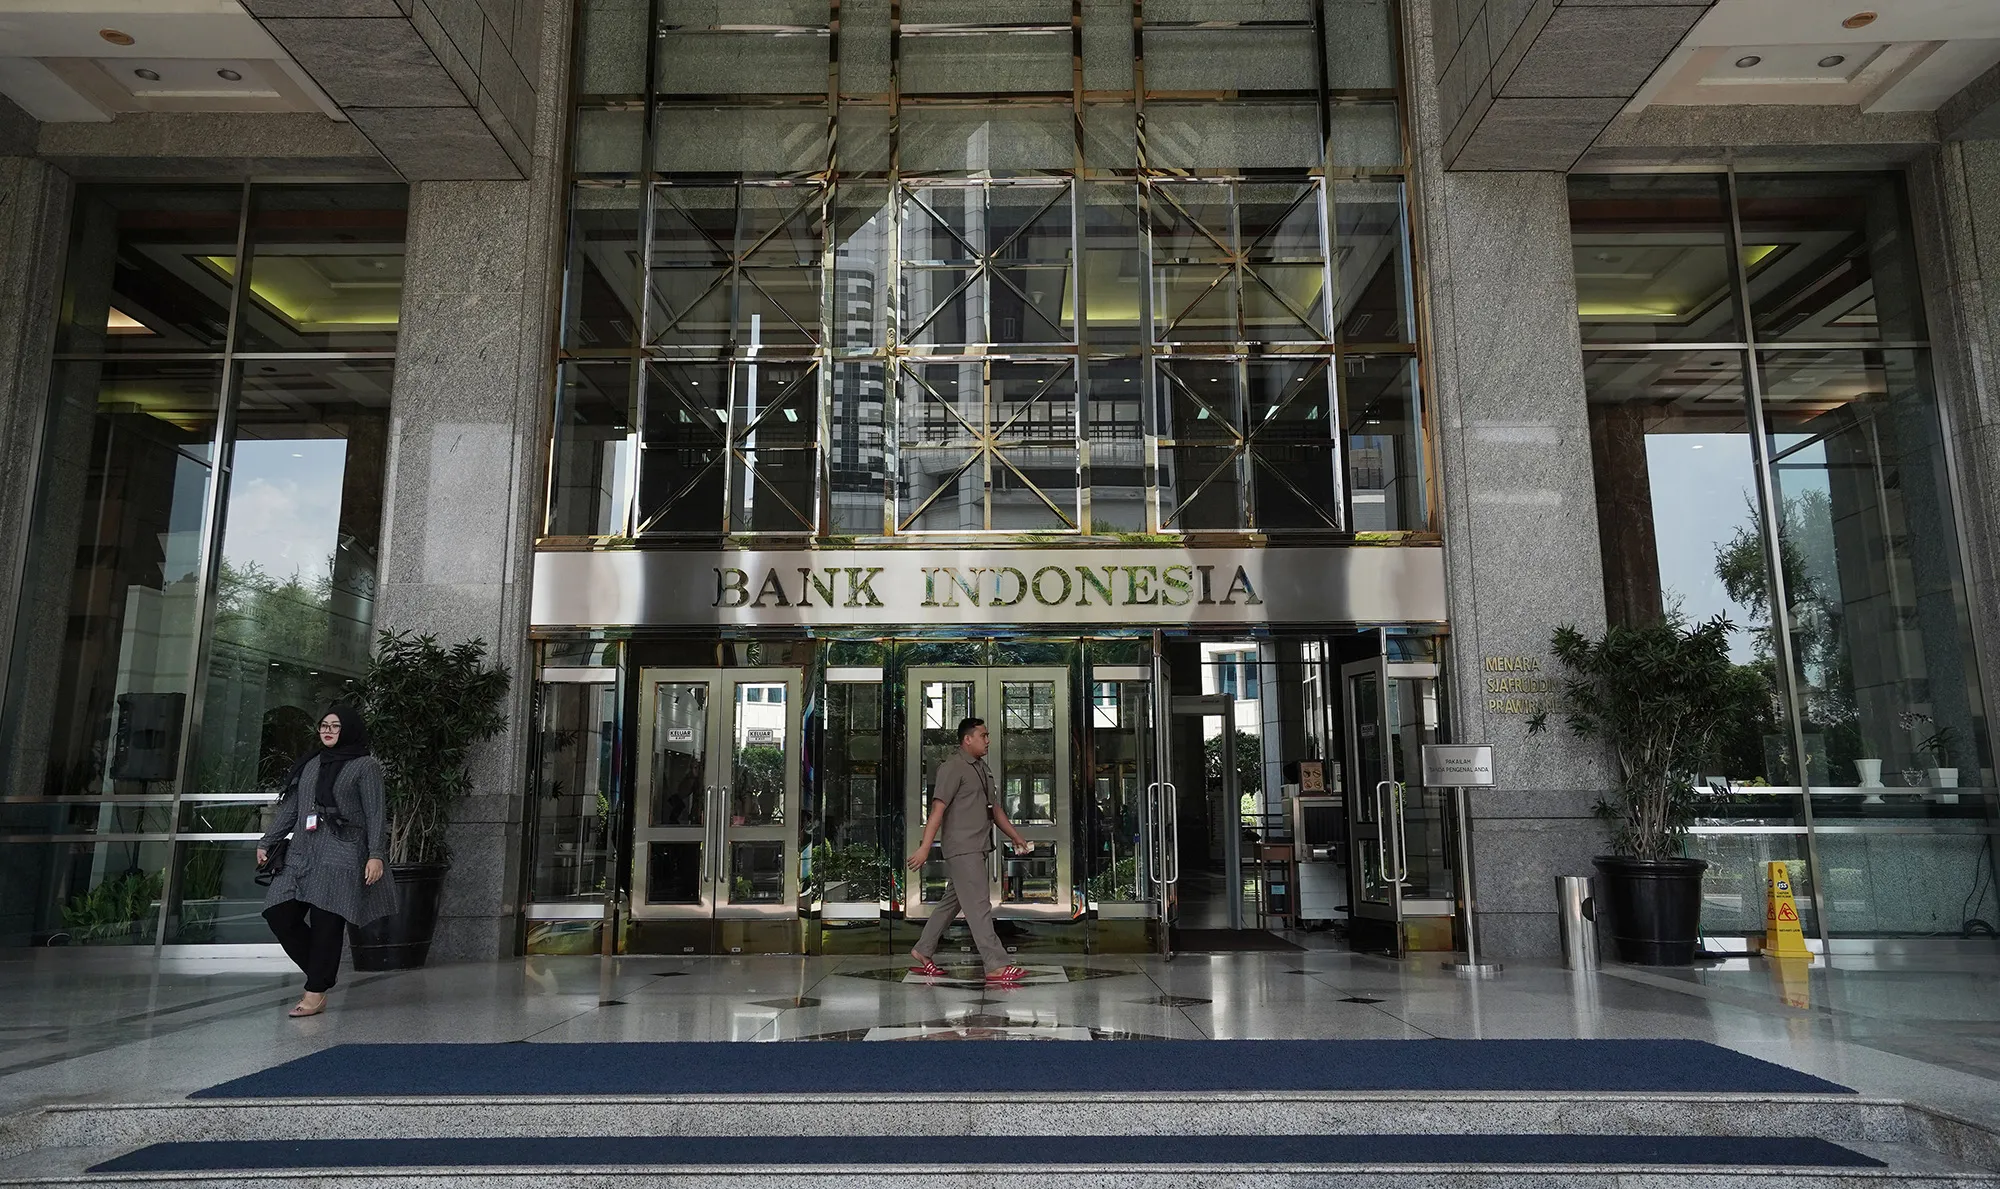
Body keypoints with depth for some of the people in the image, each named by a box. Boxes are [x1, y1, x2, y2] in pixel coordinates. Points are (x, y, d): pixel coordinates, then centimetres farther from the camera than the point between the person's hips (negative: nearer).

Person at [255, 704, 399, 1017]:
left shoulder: (365, 765, 1)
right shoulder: (311, 764, 19)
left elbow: (376, 814, -5)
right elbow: (290, 809, 23)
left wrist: (376, 854, -14)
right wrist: (266, 842, 18)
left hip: (341, 856, -6)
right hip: (302, 854, 6)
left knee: (326, 922, -7)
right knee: (279, 913, -3)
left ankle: (317, 992, 1)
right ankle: (320, 972, 13)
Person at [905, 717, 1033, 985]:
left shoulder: (982, 768, 17)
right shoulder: (953, 768, -11)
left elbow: (994, 808, 24)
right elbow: (938, 809, -18)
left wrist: (1016, 837, 24)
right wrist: (925, 847, -23)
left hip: (977, 849, 9)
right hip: (962, 849, -9)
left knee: (952, 902, 14)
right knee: (979, 906, -9)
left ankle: (922, 952, 24)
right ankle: (996, 967, -9)